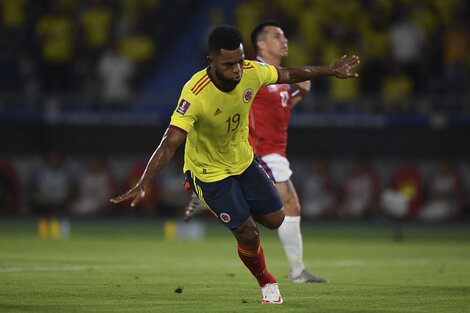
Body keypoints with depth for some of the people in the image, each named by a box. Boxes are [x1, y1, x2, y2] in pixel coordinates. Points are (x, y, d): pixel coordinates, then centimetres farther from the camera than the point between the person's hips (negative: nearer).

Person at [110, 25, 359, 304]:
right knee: (249, 234, -5)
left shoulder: (251, 72, -20)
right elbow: (170, 144, -41)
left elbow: (289, 75, 1)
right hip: (209, 171, -6)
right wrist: (142, 186, -50)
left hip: (243, 160, 6)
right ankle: (266, 282, 26)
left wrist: (329, 70, 11)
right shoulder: (195, 95, -37)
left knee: (274, 220, 9)